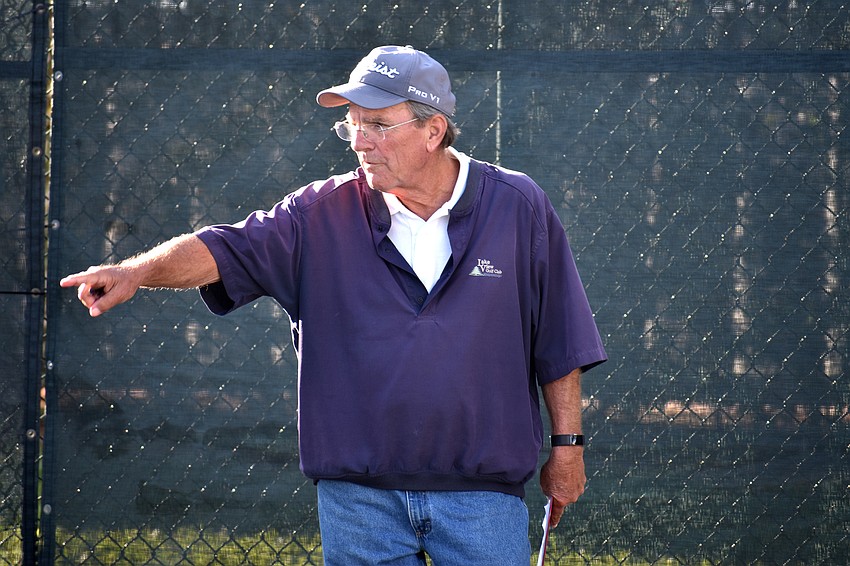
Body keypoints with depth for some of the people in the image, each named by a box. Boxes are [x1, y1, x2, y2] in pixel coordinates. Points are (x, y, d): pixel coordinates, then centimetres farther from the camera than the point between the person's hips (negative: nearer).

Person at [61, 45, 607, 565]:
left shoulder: (519, 209, 0)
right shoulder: (323, 214, 0)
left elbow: (559, 342, 5)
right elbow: (226, 249, -13)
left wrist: (568, 445, 5)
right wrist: (138, 271, -30)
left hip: (482, 494, -1)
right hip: (358, 495, 1)